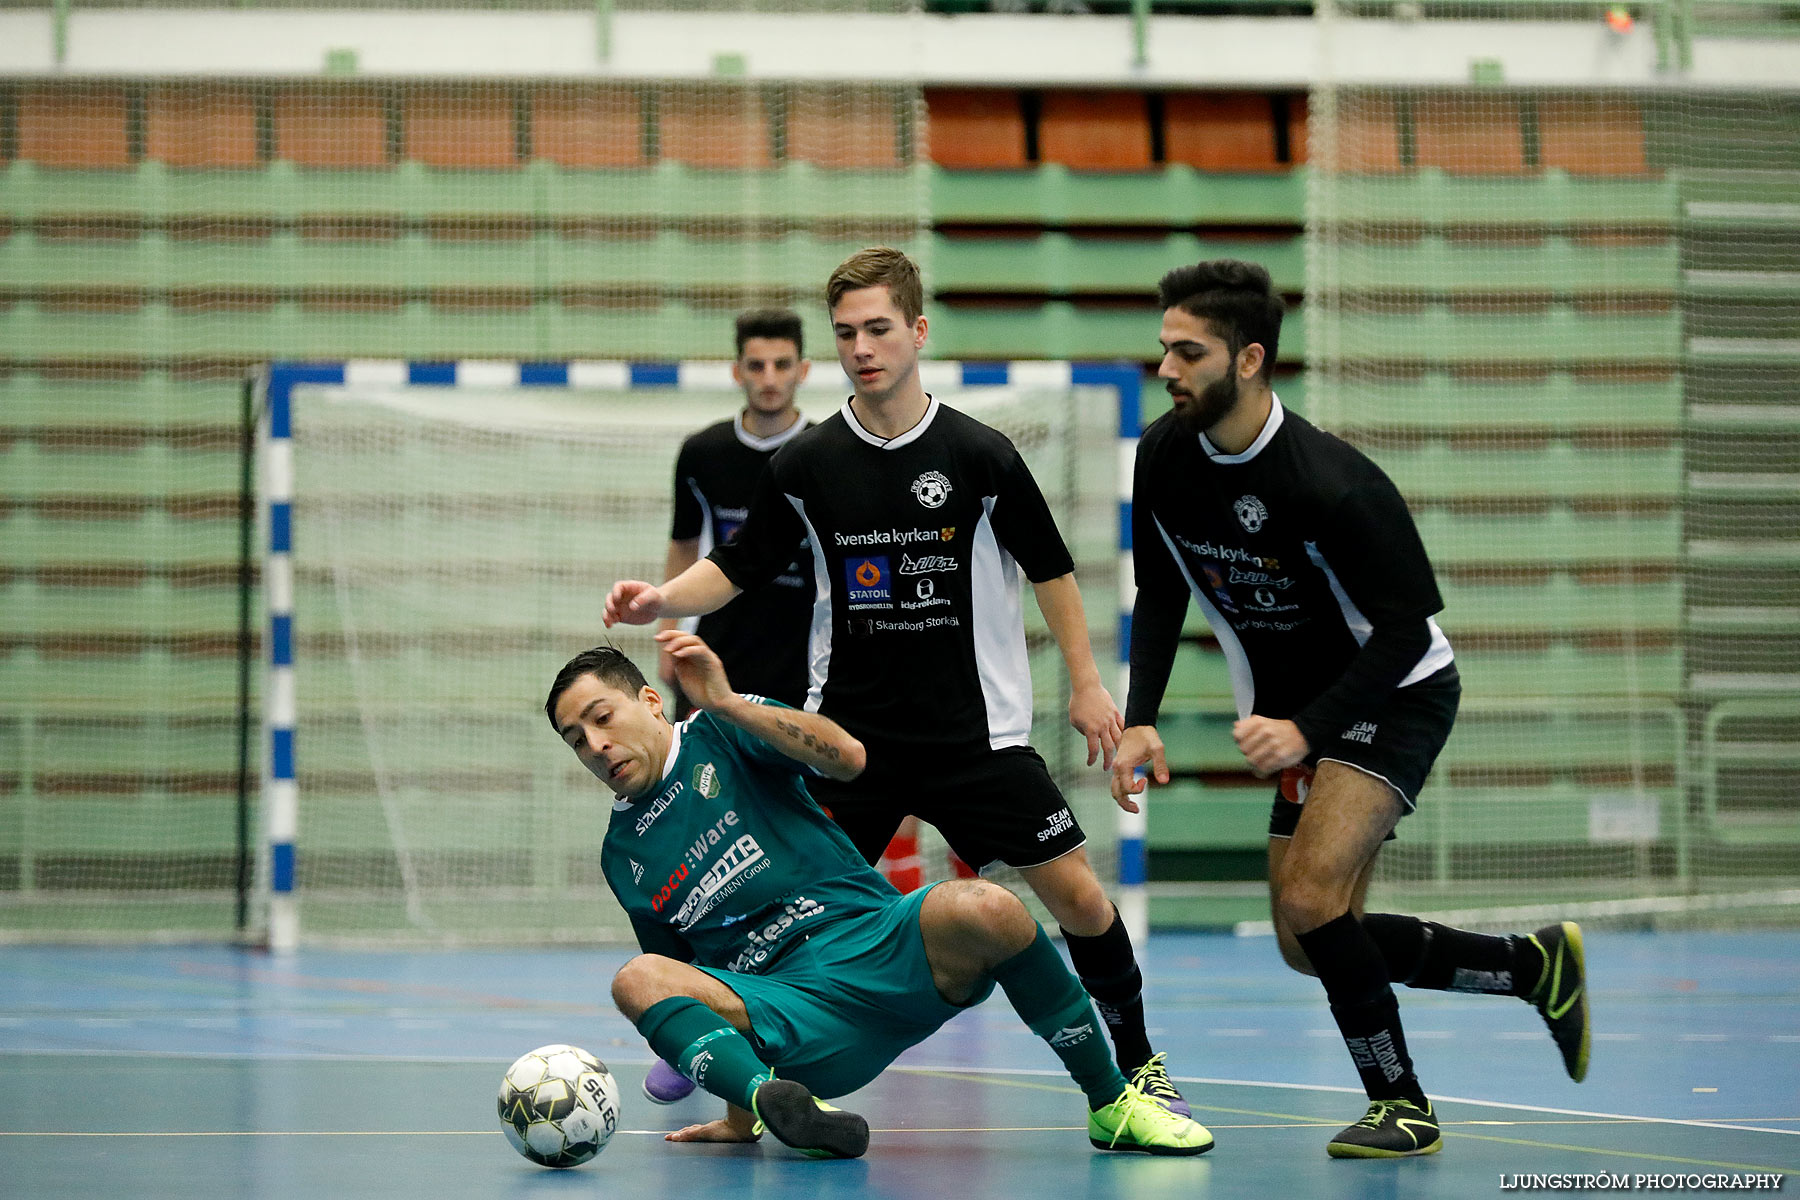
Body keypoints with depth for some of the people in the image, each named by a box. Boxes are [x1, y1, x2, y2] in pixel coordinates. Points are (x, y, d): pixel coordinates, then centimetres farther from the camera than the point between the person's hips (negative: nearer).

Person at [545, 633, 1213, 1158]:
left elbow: (848, 757, -10)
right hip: (789, 1013, 3)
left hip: (878, 943, -2)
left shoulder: (719, 735, 8)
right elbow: (696, 979, 23)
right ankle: (784, 1107, -51)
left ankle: (1111, 1104, -17)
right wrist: (740, 1113, 15)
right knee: (637, 980, -25)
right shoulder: (623, 858, 20)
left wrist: (728, 704, -19)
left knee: (981, 909, -35)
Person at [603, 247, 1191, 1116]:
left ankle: (1136, 1060, 15)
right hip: (850, 732, 1)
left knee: (1074, 891, -5)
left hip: (977, 728, -1)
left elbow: (1048, 565, 6)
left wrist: (1086, 683, 6)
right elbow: (738, 568, 7)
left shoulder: (980, 455, -6)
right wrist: (662, 600, -11)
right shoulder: (805, 466, -2)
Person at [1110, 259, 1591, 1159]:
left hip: (1395, 695, -8)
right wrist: (1140, 719, -8)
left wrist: (1305, 729, -33)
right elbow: (1161, 596, 5)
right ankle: (1535, 965, 25)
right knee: (1309, 948, 8)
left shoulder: (1330, 484, -30)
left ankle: (1400, 1104, -6)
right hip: (1297, 710, 8)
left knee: (1311, 897, -24)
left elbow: (1404, 629, -24)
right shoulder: (1162, 459, -9)